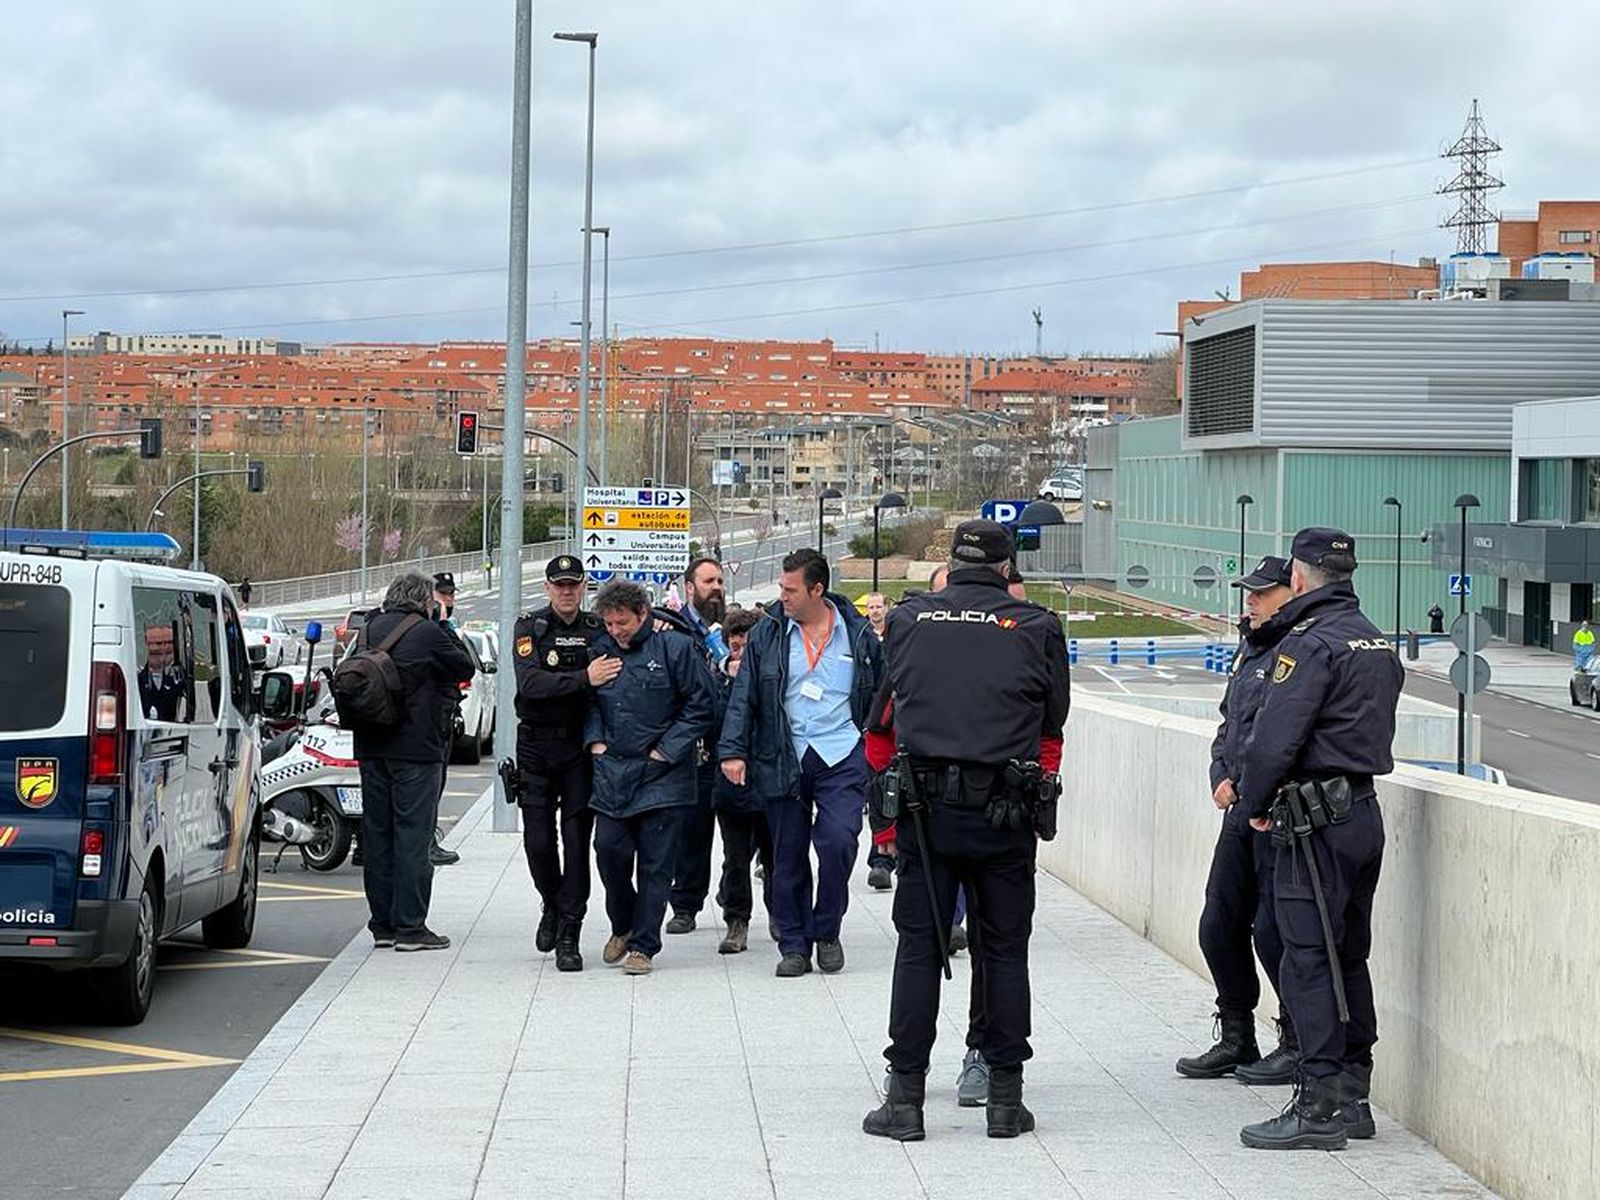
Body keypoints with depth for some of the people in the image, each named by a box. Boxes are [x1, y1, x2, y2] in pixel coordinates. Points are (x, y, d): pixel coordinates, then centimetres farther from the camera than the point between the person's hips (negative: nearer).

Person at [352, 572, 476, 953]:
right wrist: (444, 626, 6)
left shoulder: (369, 630, 10)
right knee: (412, 835, -4)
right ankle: (409, 927, -5)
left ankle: (382, 924, 14)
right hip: (416, 749, -7)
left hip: (372, 749, 7)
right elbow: (466, 668, 0)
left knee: (377, 835, 10)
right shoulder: (427, 633, -11)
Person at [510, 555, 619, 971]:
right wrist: (584, 678, -27)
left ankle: (568, 936, 1)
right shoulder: (529, 627, -3)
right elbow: (530, 683, -17)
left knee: (576, 840, -4)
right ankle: (552, 906, 30)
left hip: (581, 746, 1)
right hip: (536, 746, -1)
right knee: (538, 841, 2)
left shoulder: (598, 630, 4)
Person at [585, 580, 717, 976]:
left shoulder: (675, 647, -6)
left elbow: (702, 704, -6)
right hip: (612, 769, 4)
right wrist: (595, 741, 3)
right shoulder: (601, 651, 8)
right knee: (609, 848, -1)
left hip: (662, 775, -4)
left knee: (655, 862, -1)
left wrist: (666, 750, -8)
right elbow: (589, 702, 20)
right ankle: (622, 927, 22)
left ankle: (644, 945, 6)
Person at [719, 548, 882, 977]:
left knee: (837, 841, -17)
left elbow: (880, 695, 13)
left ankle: (826, 931, 3)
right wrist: (733, 750, -5)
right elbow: (743, 698, 5)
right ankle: (794, 945, 15)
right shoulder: (767, 635, 6)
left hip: (842, 756, -1)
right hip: (783, 759, 1)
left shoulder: (857, 634, 5)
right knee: (788, 856, 4)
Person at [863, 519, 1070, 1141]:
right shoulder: (1038, 628, 0)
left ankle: (905, 1096, 3)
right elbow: (1054, 720, 8)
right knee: (1004, 950, 8)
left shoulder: (907, 619, 4)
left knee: (918, 948, 5)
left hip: (926, 808, 1)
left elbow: (885, 710, 12)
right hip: (1005, 812, -1)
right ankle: (1004, 1096, 10)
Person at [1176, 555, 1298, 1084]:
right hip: (1240, 811, 10)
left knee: (1274, 930, -6)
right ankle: (1236, 1039, 24)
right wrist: (1221, 778, 6)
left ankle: (1299, 1045, 6)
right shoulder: (1250, 651, 17)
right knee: (1219, 926, 12)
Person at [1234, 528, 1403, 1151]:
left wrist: (1255, 802, -2)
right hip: (1365, 812, 9)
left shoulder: (1310, 644, -14)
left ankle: (1319, 1106, -6)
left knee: (1308, 960, -6)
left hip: (1316, 820, -9)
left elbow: (1273, 738, -19)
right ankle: (1352, 1097, 19)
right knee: (1347, 957, 14)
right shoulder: (1378, 644, 15)